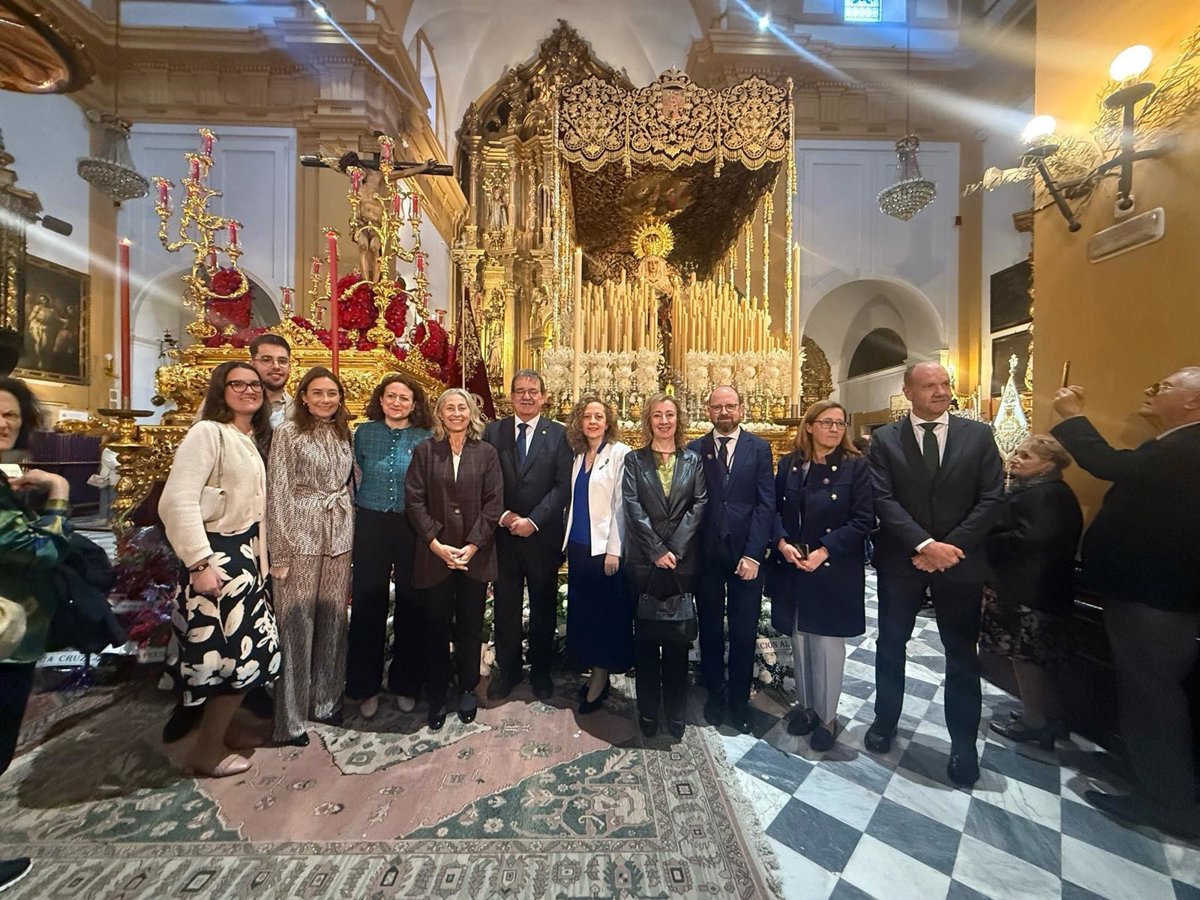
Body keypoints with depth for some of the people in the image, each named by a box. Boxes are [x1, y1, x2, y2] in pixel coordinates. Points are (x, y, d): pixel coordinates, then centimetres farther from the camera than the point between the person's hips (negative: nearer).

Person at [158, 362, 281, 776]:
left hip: (243, 554, 9)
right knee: (236, 653, 0)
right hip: (216, 558, -9)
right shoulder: (207, 432, -15)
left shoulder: (250, 440, 12)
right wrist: (199, 563, -24)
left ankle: (221, 729, 36)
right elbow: (177, 501, -22)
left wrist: (258, 556, 11)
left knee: (247, 648, 17)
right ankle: (206, 749, 20)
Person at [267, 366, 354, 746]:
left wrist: (351, 536, 11)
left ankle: (325, 701, 28)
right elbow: (278, 493, -7)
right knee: (297, 624, 3)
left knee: (332, 620, 12)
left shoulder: (343, 435, 11)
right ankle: (290, 718, 18)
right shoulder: (288, 432, -4)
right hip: (300, 536, -5)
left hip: (339, 537, 5)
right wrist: (279, 552, -10)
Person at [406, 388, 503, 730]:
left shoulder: (486, 453, 2)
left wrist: (472, 545, -10)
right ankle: (436, 697, 29)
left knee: (470, 626, 12)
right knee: (436, 628, 10)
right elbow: (414, 500, -3)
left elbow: (494, 502, -3)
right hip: (434, 555, 0)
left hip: (475, 554, 0)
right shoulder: (424, 451, 2)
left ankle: (468, 691, 32)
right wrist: (436, 543, -11)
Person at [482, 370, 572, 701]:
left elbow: (563, 486, -8)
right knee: (505, 606, 13)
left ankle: (541, 670, 33)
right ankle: (508, 668, 34)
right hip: (503, 533, 2)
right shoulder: (493, 431, 4)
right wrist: (504, 516, -11)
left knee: (543, 606, 13)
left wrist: (533, 521, -15)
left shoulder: (558, 434, -2)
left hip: (543, 535, -1)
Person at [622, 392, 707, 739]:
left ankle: (676, 711, 27)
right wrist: (657, 551, -11)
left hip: (683, 559, 1)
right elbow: (633, 507, -5)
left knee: (678, 636, 10)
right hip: (644, 559, 0)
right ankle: (647, 711, 25)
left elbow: (698, 505, -1)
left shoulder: (693, 460, 7)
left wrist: (675, 549, -11)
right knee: (645, 636, 9)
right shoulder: (634, 460, 4)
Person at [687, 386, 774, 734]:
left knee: (744, 631, 10)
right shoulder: (695, 450, 3)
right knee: (710, 627, 14)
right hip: (706, 552, 1)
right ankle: (715, 692, 34)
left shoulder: (759, 448, 2)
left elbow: (765, 504, -4)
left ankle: (739, 700, 30)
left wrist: (753, 554, -11)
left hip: (746, 553, 0)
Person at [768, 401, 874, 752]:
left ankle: (827, 716, 28)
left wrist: (825, 551, -18)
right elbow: (775, 509, 4)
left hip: (834, 571, -3)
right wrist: (782, 542, -12)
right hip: (793, 568, 3)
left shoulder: (855, 466, -5)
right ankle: (805, 706, 35)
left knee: (828, 642, 7)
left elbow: (864, 520, -10)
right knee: (799, 639, 15)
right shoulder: (789, 464, 3)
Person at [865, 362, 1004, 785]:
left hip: (959, 560, 1)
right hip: (900, 560, 0)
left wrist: (950, 547, -13)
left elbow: (991, 498, -5)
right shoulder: (884, 439, -4)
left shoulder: (978, 435, 1)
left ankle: (963, 744, 32)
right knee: (890, 646, 14)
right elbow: (883, 500, -11)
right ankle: (885, 720, 35)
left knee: (962, 654, 12)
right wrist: (924, 545, -20)